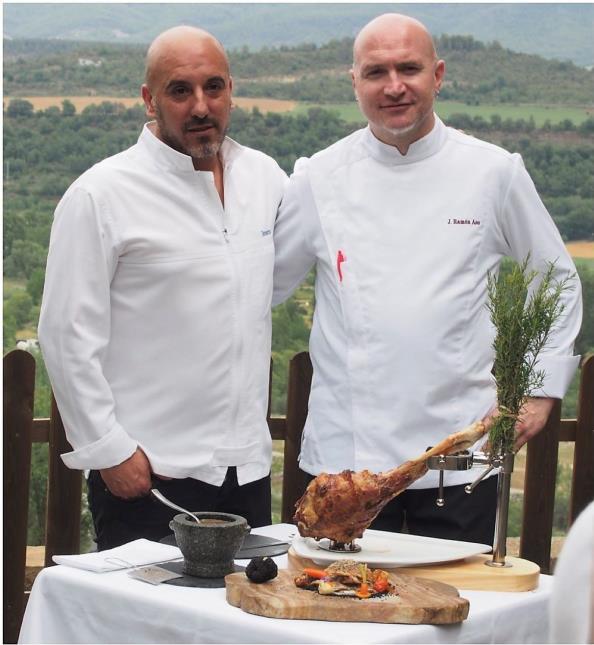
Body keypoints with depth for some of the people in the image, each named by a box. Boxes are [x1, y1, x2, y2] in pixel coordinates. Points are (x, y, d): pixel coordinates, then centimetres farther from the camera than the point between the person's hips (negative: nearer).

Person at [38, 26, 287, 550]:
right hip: (148, 472, -5)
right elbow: (68, 336, -9)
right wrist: (109, 451, -11)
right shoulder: (101, 196, -8)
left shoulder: (264, 177, 9)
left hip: (248, 467, 5)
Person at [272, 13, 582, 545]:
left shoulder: (494, 172, 2)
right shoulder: (321, 178, 2)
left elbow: (556, 279, 12)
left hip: (460, 452, 0)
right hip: (347, 451, 0)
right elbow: (262, 286, 12)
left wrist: (541, 390, 6)